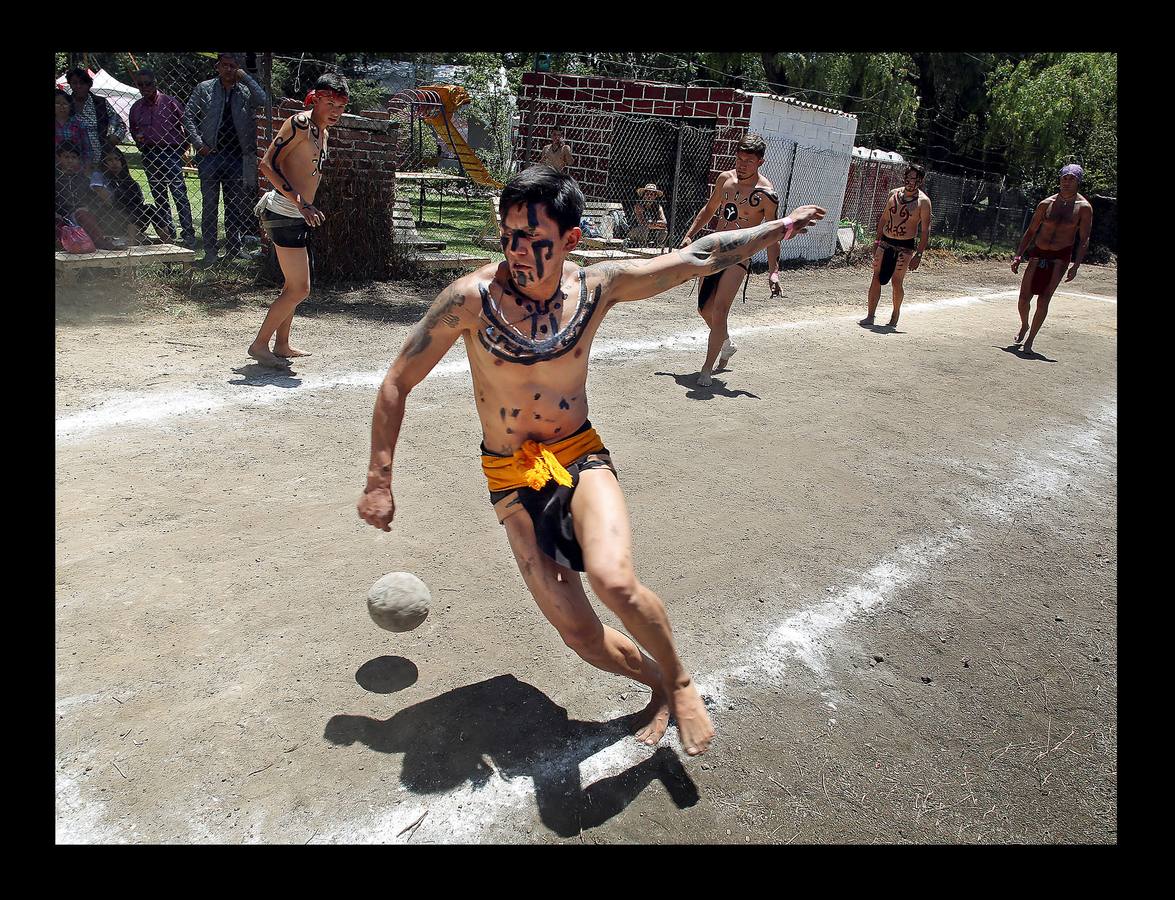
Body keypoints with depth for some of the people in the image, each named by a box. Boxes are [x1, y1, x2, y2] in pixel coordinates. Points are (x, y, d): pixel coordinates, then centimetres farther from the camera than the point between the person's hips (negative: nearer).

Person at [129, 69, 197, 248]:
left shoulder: (169, 102, 0)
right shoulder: (136, 108, 13)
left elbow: (186, 124, 3)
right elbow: (133, 130, 25)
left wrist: (183, 146, 0)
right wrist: (137, 138, 3)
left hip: (170, 152, -5)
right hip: (149, 156, 5)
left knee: (179, 194, -12)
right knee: (158, 196, 8)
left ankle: (188, 233, -12)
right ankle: (167, 230, 16)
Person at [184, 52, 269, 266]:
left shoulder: (245, 91, 7)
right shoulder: (204, 88, 6)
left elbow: (264, 100, -13)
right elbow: (188, 114, 5)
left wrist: (246, 77, -9)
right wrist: (198, 143, -5)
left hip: (236, 157, 1)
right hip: (210, 154, -1)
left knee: (235, 206, 7)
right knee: (209, 205, 0)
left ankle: (232, 251, 16)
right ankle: (210, 253, 3)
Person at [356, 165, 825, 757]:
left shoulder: (599, 287, -6)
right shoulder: (471, 297, -13)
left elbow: (700, 257, 7)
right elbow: (397, 382, -4)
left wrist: (778, 228, 15)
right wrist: (379, 482, -4)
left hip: (580, 457, 0)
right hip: (511, 476, 0)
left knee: (613, 581, -29)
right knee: (578, 632, -7)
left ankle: (680, 680, 2)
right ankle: (658, 683, 25)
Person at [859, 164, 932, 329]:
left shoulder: (923, 202, -8)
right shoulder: (894, 193, 6)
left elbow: (925, 231, -9)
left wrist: (918, 255, -14)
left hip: (904, 247, -4)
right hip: (885, 242, 4)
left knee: (897, 281, 1)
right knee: (876, 277, -2)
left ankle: (895, 316, 19)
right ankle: (870, 315, 2)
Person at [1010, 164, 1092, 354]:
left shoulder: (1084, 208, -3)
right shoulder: (1046, 204, 3)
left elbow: (1084, 240, -4)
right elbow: (1031, 231, 11)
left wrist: (1075, 266, -14)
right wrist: (1018, 256, 3)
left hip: (1061, 256, -2)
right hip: (1038, 253, 2)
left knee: (1043, 300, -12)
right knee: (1024, 298, -1)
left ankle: (1030, 340, -2)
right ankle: (1024, 327, 30)